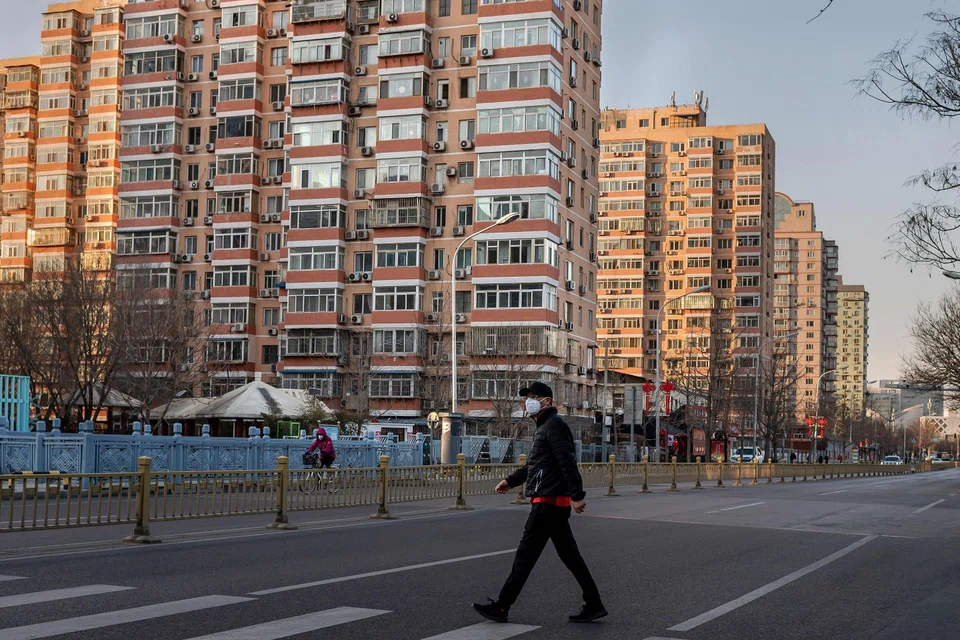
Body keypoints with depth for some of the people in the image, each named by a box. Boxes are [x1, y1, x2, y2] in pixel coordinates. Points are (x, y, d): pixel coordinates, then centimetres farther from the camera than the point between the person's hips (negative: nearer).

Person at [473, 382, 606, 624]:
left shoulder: (554, 425, -11)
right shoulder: (544, 427, 21)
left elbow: (567, 462, -20)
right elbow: (534, 465, 29)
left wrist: (577, 495, -26)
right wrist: (511, 480, 21)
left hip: (549, 502, -10)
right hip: (554, 503, 10)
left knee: (526, 554, -5)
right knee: (570, 556, 10)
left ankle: (501, 607, 0)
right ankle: (593, 605, 11)